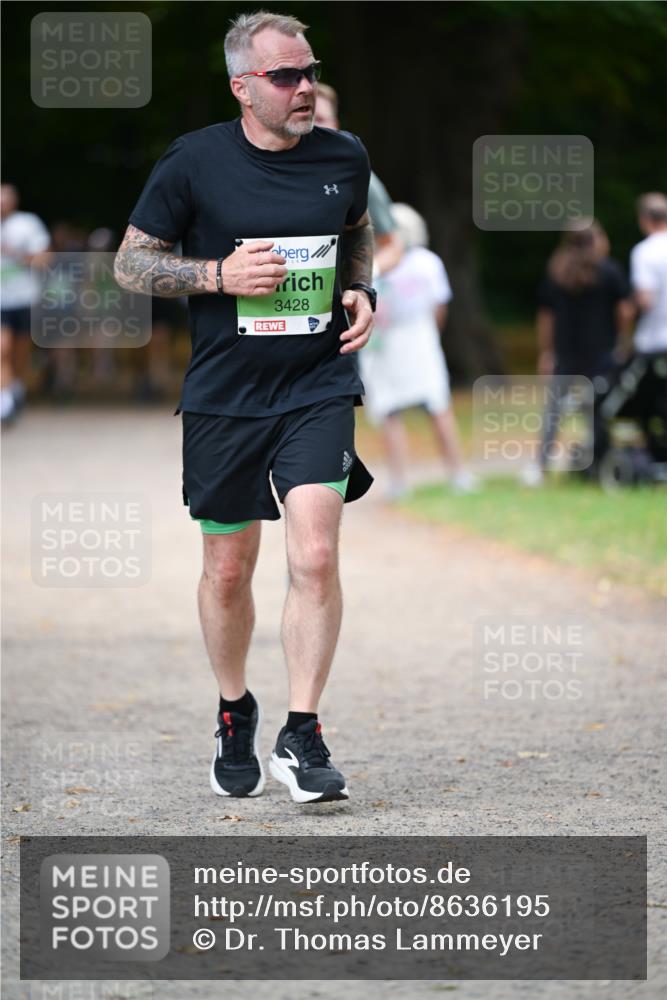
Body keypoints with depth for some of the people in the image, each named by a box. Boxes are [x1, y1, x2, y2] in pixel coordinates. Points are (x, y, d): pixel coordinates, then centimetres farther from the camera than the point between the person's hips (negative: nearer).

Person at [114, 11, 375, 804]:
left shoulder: (344, 158, 2)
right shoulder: (195, 161, -7)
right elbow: (130, 263, -1)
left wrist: (361, 294, 4)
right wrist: (220, 275, -15)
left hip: (317, 388, 1)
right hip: (223, 396, -1)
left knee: (315, 558, -16)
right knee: (228, 573, 8)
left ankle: (302, 737, -10)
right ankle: (234, 715, 32)